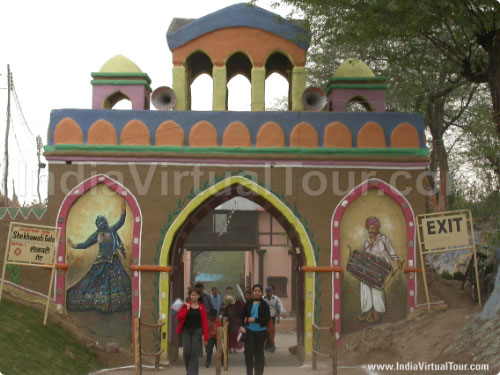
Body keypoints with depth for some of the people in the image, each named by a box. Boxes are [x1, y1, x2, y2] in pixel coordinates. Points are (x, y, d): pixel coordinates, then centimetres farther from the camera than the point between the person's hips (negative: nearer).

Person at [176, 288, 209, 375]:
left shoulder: (202, 307, 3)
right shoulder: (186, 305, 6)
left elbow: (205, 322, 0)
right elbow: (179, 317, -2)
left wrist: (206, 337, -5)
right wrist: (187, 309, -12)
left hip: (197, 331, -1)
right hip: (186, 330, 1)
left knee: (194, 352, -8)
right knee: (187, 351, -7)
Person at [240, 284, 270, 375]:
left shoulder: (264, 305, 0)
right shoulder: (248, 304, 5)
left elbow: (267, 319, -6)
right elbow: (243, 316, 8)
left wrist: (255, 320, -13)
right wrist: (241, 326, -9)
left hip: (261, 331, -1)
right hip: (249, 330, 1)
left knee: (259, 352, 7)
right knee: (248, 351, -9)